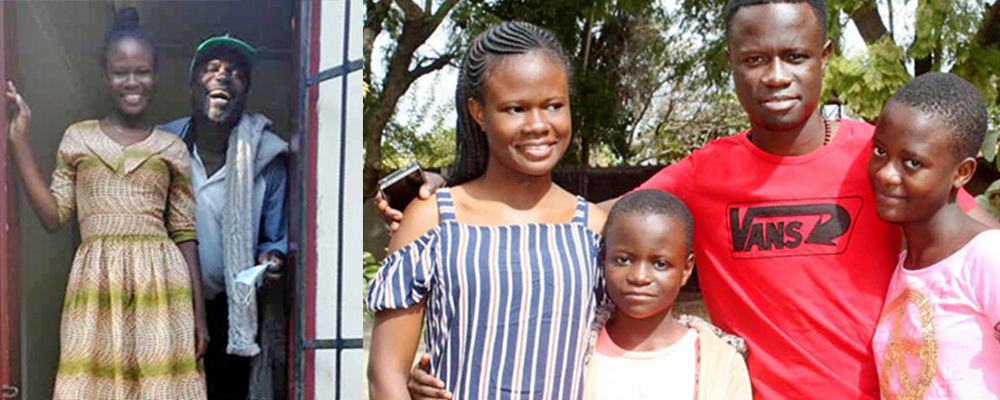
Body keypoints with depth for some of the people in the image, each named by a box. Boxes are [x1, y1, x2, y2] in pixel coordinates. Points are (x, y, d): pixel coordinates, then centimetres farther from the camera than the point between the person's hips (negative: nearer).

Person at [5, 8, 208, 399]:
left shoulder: (171, 147, 7)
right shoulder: (78, 137, 10)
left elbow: (185, 233, 6)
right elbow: (53, 215, 6)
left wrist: (199, 313, 2)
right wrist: (19, 140, 3)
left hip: (160, 284, -1)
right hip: (97, 285, 1)